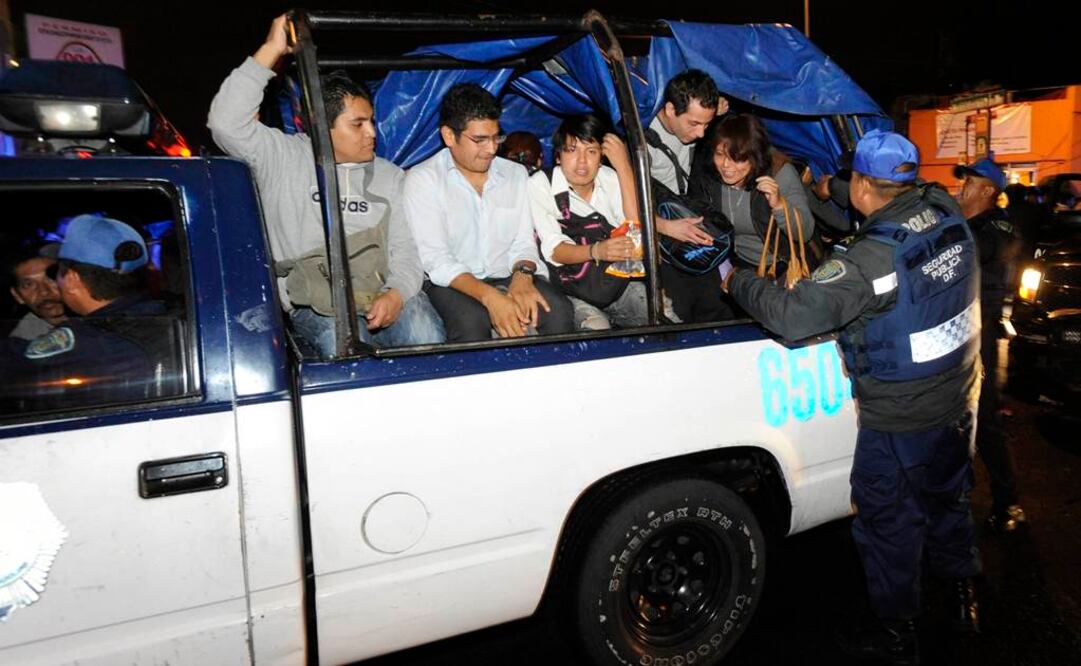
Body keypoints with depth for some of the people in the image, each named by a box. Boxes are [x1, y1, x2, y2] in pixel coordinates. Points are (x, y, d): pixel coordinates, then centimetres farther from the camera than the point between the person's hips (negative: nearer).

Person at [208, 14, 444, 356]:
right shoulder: (283, 159, 6)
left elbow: (406, 250, 7)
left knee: (427, 336, -27)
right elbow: (227, 121, -11)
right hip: (315, 302, -2)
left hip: (383, 294, 2)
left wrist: (396, 293, -16)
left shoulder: (390, 176, 14)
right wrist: (271, 49, -13)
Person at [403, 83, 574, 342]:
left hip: (508, 277, 4)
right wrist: (490, 297, -26)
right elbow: (436, 259, -12)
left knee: (558, 310, -24)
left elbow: (524, 242, 9)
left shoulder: (516, 173, 12)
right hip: (452, 282, -3)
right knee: (470, 321, -35)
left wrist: (522, 275, -16)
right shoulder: (422, 180, -3)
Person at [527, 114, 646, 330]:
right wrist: (597, 251, -34)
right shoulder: (539, 185, -7)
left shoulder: (610, 178, 5)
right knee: (596, 328, -31)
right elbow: (554, 251, -14)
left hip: (619, 282, 4)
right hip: (571, 292, -4)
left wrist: (623, 166, -14)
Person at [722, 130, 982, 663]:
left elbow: (794, 315, -34)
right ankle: (962, 598, 49)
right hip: (958, 402, 8)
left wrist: (736, 280, -18)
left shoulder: (870, 259, -30)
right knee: (946, 500, 28)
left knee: (888, 522, 11)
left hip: (899, 422, -8)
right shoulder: (946, 211, -6)